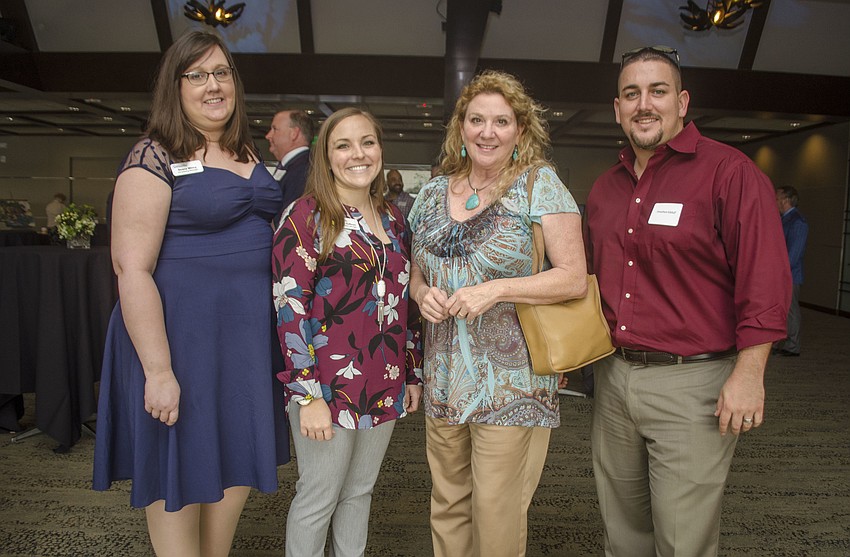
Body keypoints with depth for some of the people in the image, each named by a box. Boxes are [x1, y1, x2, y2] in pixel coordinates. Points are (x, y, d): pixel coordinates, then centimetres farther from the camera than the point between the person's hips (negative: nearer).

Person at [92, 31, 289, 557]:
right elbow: (132, 267, -16)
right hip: (183, 333, -6)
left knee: (238, 466, 17)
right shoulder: (154, 158, -10)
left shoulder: (251, 156, 11)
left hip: (248, 334, 7)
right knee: (179, 476, 8)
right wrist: (158, 370, -20)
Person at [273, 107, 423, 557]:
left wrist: (414, 374, 12)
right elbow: (289, 307, -15)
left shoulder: (393, 217, 9)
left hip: (384, 386, 6)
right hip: (328, 386, -5)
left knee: (360, 491, 19)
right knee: (318, 498, 9)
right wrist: (308, 395, -18)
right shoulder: (305, 216, -9)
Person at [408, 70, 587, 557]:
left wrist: (496, 289, -20)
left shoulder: (539, 184, -5)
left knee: (496, 516, 6)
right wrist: (423, 295, -5)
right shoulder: (432, 194, 10)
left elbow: (575, 278, -10)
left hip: (511, 383, -4)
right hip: (444, 382, 5)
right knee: (447, 507, 16)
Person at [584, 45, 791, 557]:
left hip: (691, 384, -6)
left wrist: (748, 374, -16)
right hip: (613, 375, 6)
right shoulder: (605, 188, 11)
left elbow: (766, 281, -13)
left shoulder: (728, 172, -9)